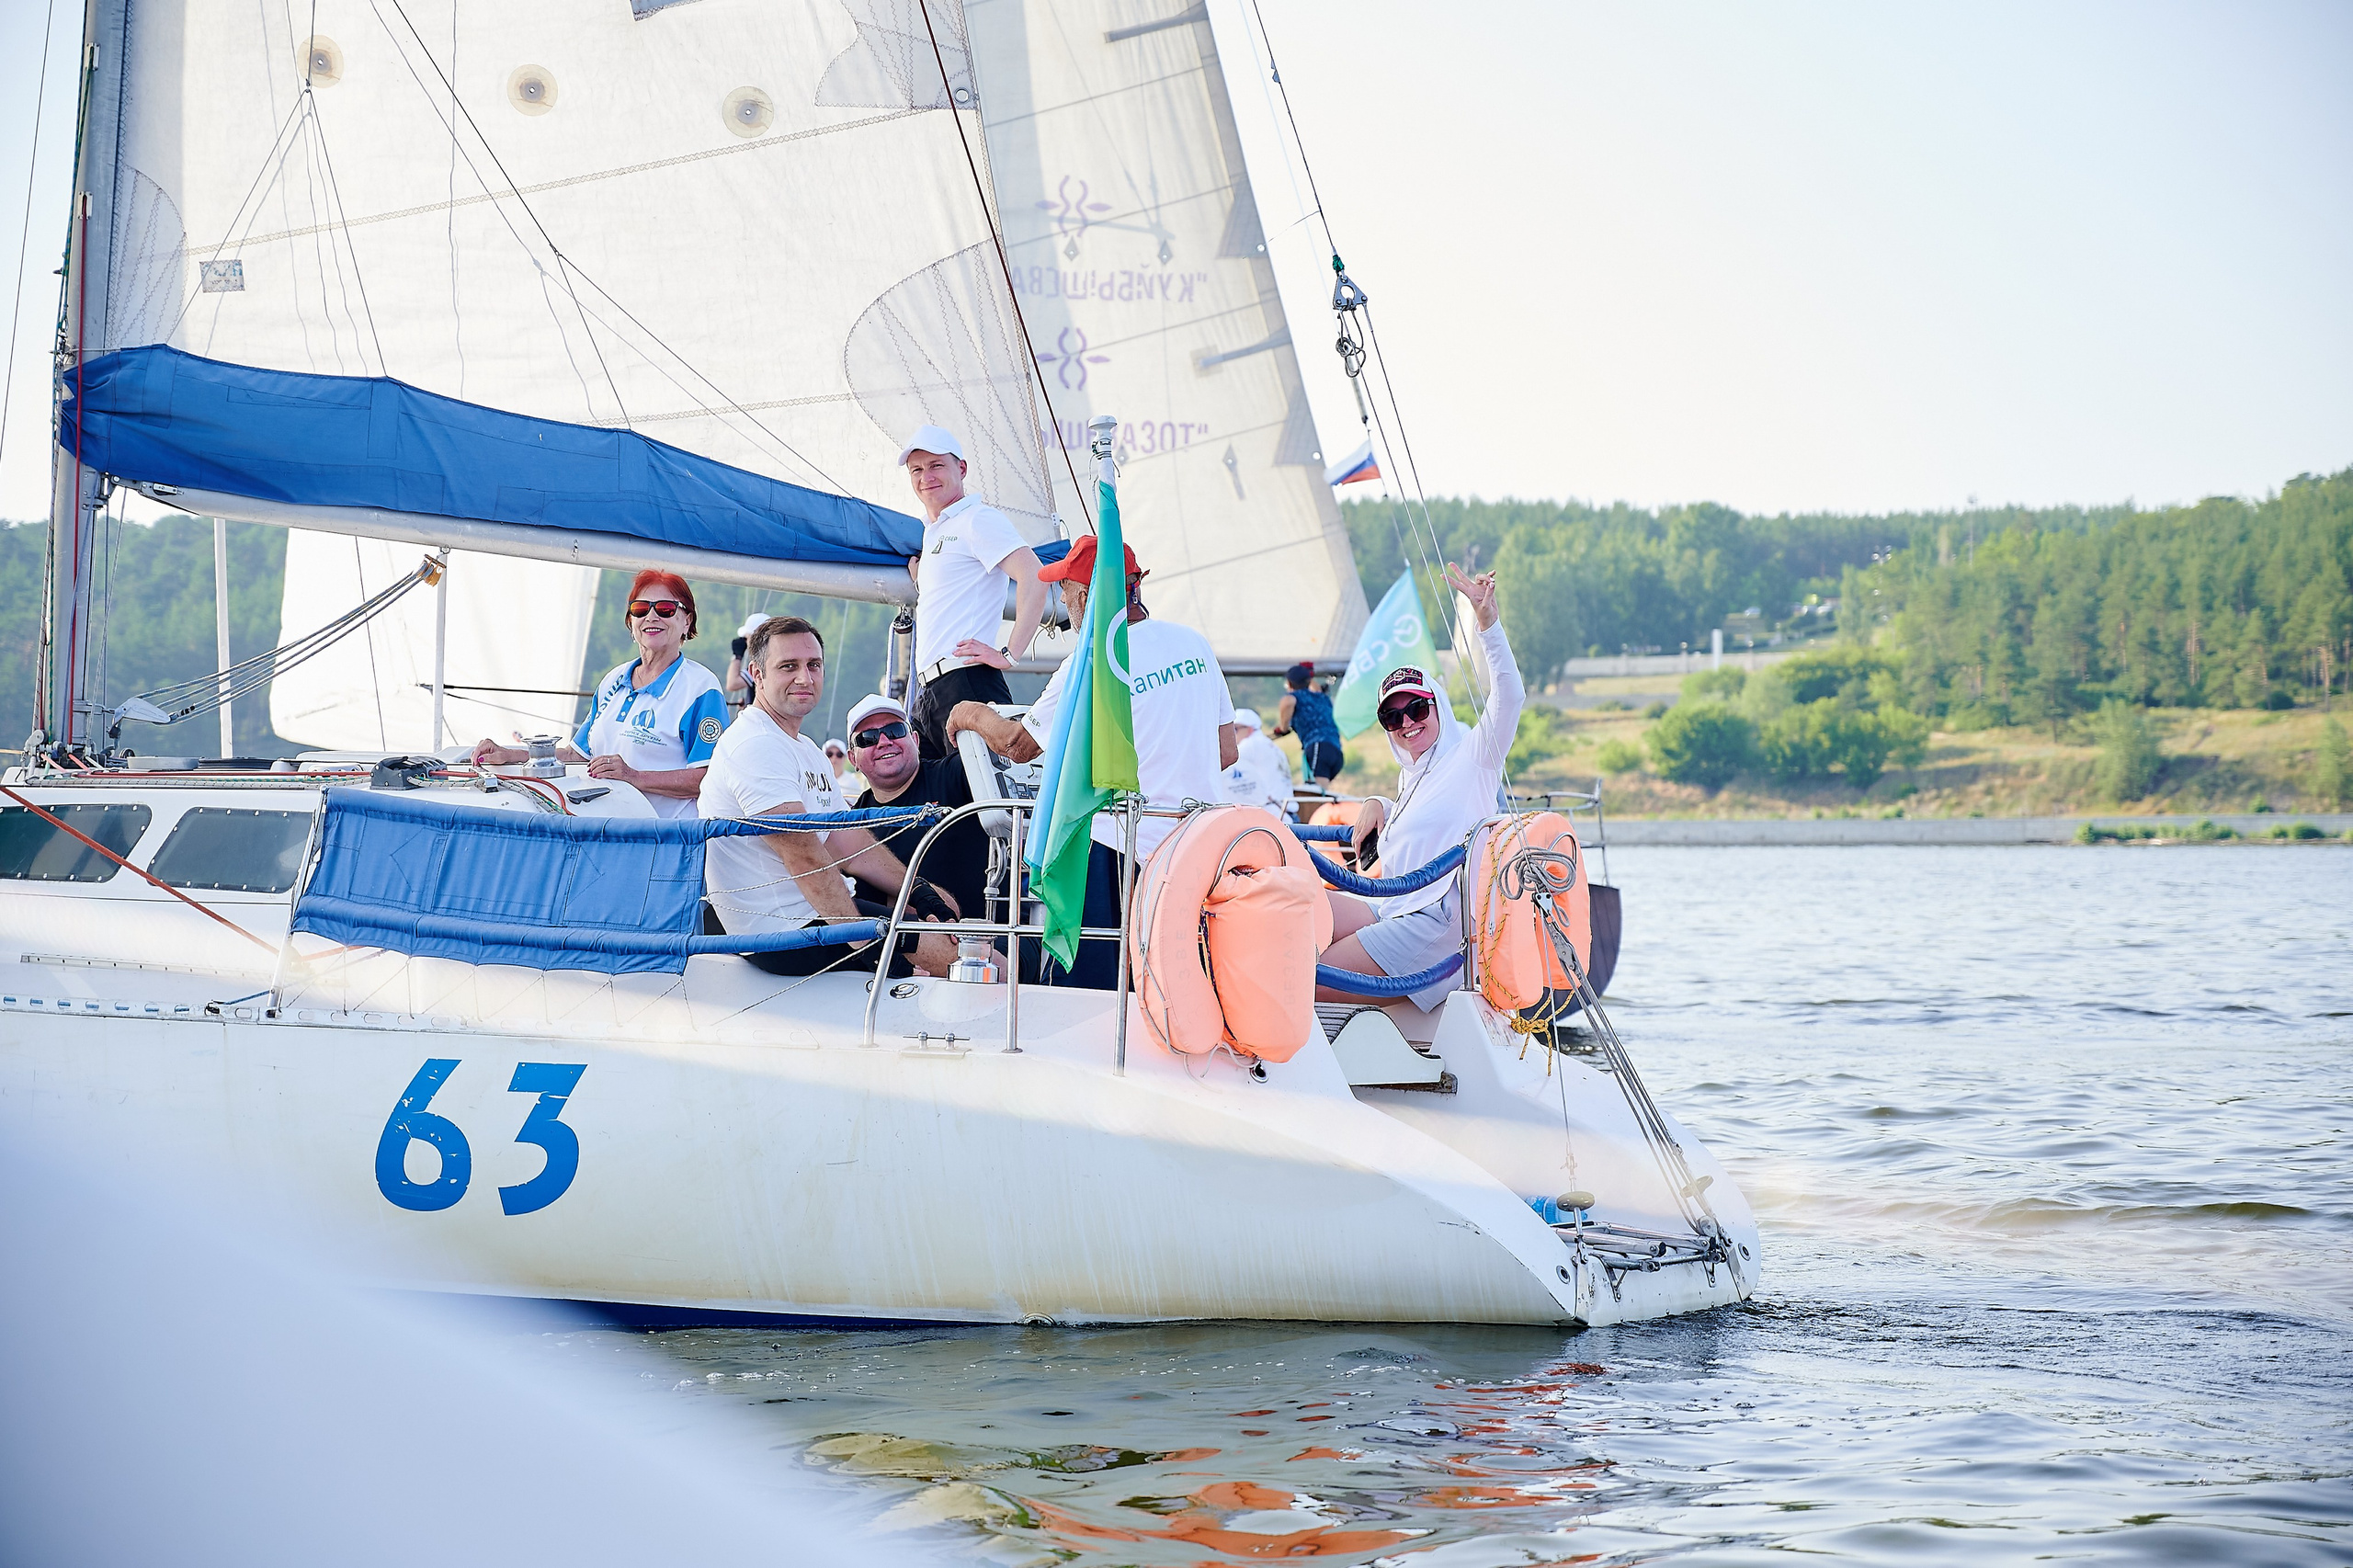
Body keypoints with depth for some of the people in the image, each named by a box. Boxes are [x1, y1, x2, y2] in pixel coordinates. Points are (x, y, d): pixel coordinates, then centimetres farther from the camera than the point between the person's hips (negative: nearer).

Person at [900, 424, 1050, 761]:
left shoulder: (977, 518, -4)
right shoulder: (931, 533, 25)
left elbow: (1034, 577, -18)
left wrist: (1010, 654, -21)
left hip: (968, 684, -10)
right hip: (930, 695, 10)